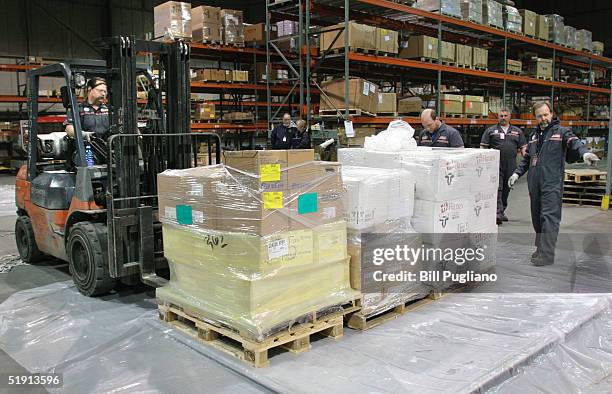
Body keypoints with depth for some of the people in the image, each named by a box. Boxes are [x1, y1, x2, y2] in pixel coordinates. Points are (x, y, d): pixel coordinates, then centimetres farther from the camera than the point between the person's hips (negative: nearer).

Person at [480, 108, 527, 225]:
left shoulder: (517, 131, 14)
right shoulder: (490, 131, 6)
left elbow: (523, 147, 14)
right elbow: (483, 147, 4)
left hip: (511, 166, 3)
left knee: (506, 189, 10)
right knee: (497, 188, -12)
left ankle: (502, 211, 22)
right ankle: (498, 212, -17)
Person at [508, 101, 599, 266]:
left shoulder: (561, 131, 3)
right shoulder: (534, 135, 20)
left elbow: (574, 142, -17)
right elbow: (527, 158, 27)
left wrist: (585, 153, -37)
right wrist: (517, 173, 17)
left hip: (552, 183, -6)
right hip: (534, 183, 6)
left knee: (550, 217, -11)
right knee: (536, 217, 11)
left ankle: (547, 254, -13)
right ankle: (540, 248, 24)